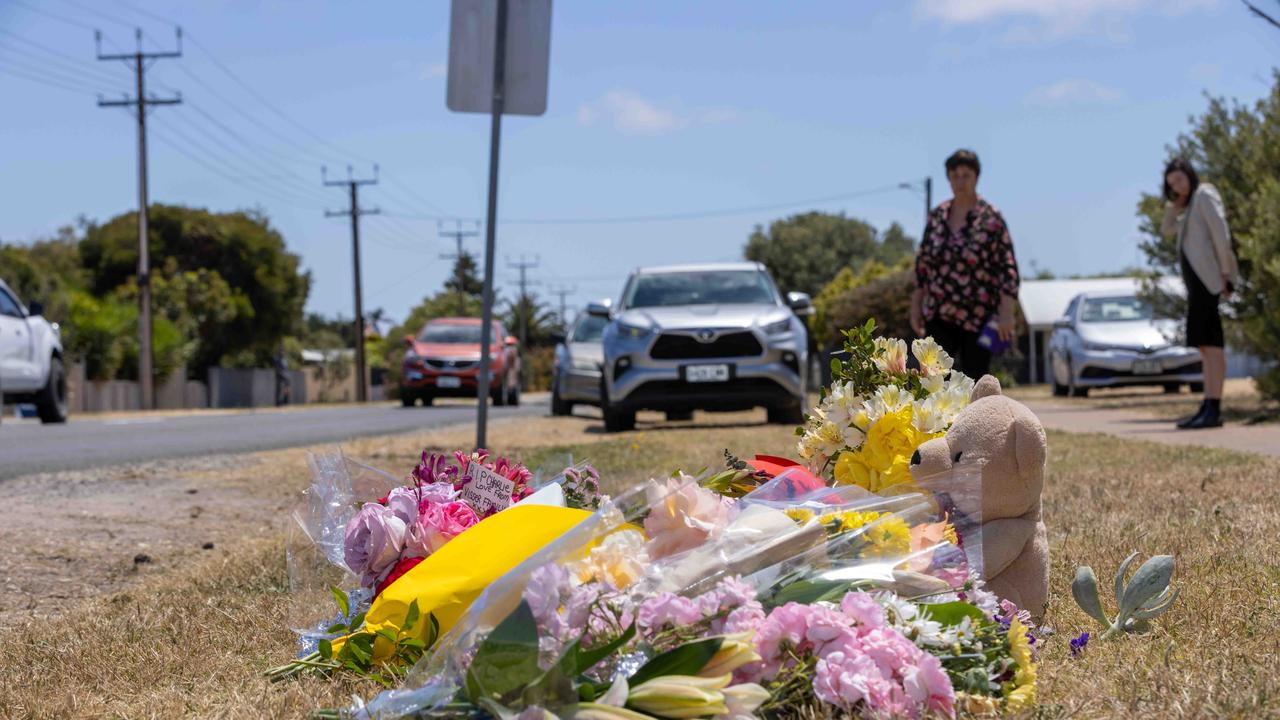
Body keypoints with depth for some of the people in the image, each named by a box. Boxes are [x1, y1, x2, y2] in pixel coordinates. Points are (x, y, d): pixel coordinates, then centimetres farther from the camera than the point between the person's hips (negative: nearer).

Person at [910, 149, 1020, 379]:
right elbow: (923, 262, 14)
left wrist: (1006, 313, -16)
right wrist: (915, 306, 12)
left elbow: (1008, 268, -8)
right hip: (940, 316, 3)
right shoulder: (937, 216, 6)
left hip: (979, 317, -3)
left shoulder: (991, 219, -7)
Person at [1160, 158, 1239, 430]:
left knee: (1209, 343, -15)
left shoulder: (1205, 194, -5)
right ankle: (1207, 408, 6)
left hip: (1207, 275, -10)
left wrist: (1226, 273, -18)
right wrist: (1175, 203, 11)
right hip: (1196, 277, 10)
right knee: (1206, 345, 7)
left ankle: (1214, 410, -20)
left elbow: (1221, 233, -14)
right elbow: (1167, 230, 25)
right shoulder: (1192, 206, 24)